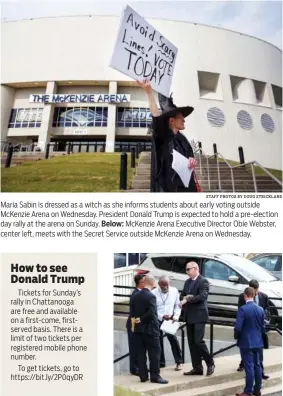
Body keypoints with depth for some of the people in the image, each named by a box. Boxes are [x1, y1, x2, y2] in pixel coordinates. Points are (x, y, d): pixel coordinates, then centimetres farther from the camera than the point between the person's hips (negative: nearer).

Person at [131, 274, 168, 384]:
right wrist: (141, 319, -10)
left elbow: (132, 312, 6)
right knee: (154, 353, 3)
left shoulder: (135, 296, 4)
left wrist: (138, 320, 8)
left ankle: (143, 375, 15)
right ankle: (155, 376, 6)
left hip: (138, 329, 7)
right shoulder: (151, 296, -16)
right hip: (150, 329, -6)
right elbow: (151, 313, -22)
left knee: (141, 353, 11)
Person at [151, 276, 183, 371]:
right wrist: (162, 316, -18)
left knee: (174, 340, -6)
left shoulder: (174, 291, -2)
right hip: (157, 320, 0)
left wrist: (176, 317, -9)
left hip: (170, 319, 1)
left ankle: (179, 362, 9)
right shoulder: (154, 293, -10)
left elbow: (177, 306, 4)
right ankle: (161, 362, 23)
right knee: (158, 341, 8)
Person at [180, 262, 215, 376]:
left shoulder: (203, 281, -9)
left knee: (198, 341, -10)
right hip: (189, 316, 7)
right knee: (192, 343, 8)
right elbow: (182, 295, 16)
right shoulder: (187, 282, 14)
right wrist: (185, 297, -7)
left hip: (199, 316, -7)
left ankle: (210, 363, 10)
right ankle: (197, 368, 17)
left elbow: (202, 296, -21)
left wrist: (187, 299, -21)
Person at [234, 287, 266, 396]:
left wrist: (236, 337, -1)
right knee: (257, 365, 15)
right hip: (258, 342, 6)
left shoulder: (243, 309, -19)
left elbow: (237, 327, -20)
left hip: (246, 342, -6)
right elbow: (263, 327, 8)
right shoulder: (260, 309, 0)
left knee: (249, 367, 0)